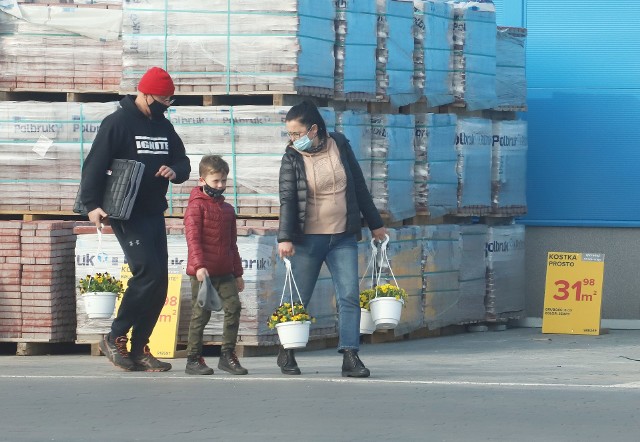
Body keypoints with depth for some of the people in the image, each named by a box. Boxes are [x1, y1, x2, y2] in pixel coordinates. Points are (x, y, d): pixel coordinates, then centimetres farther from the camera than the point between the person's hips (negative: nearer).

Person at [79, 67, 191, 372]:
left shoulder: (164, 126, 14)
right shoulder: (118, 123, -8)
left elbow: (183, 161, 21)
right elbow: (95, 165, -14)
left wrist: (175, 171, -4)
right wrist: (92, 204, -25)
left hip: (154, 214, 8)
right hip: (127, 215, -8)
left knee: (159, 283, 4)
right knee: (148, 272, -18)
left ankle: (139, 350, 11)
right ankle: (115, 339, -6)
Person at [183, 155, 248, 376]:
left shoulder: (227, 209, 17)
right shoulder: (197, 206, -4)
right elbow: (193, 238, -14)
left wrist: (238, 273, 21)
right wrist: (199, 265, -26)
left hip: (225, 272, 6)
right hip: (203, 273, -6)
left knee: (233, 307, -5)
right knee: (201, 314, -2)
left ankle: (227, 355, 3)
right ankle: (193, 359, 7)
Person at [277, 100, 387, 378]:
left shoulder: (340, 146, 3)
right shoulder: (292, 158, -4)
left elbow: (359, 186, 11)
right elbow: (287, 199, -12)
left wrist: (374, 224, 15)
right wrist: (284, 238, -24)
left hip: (343, 237, 2)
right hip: (308, 239, -2)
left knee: (349, 296, -7)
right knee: (299, 299, 4)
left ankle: (350, 357, -7)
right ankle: (286, 353, 22)